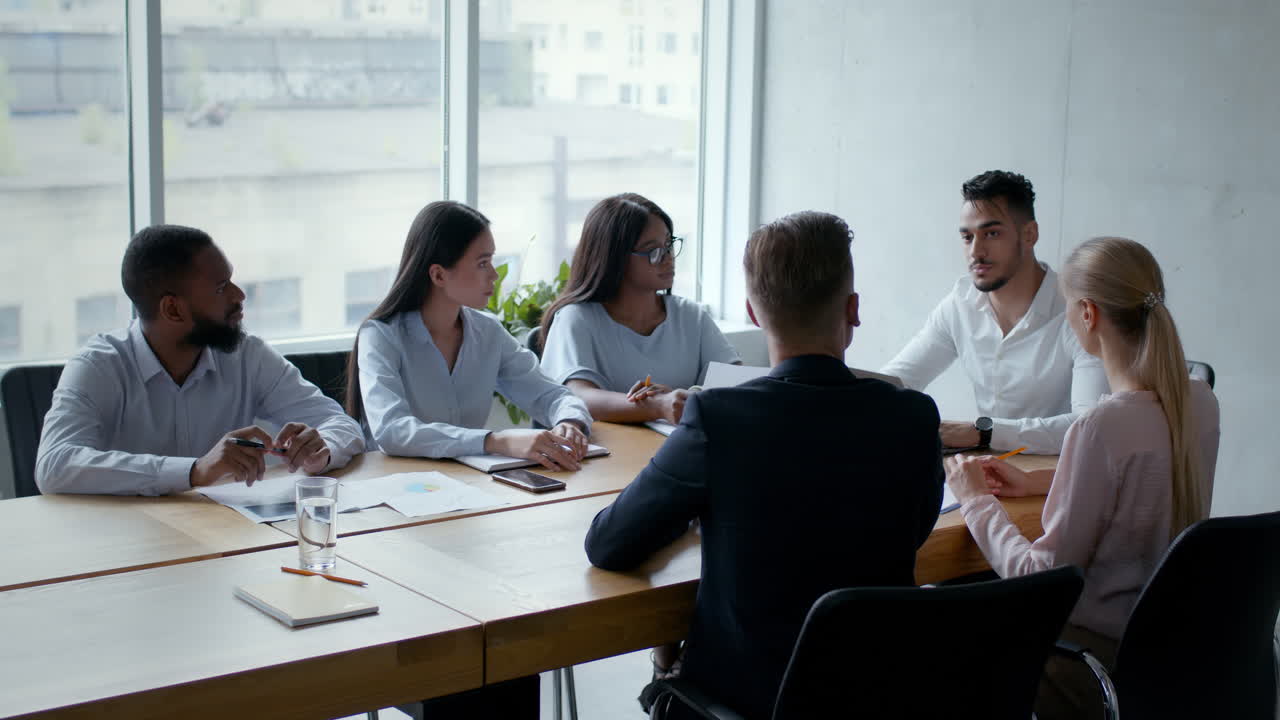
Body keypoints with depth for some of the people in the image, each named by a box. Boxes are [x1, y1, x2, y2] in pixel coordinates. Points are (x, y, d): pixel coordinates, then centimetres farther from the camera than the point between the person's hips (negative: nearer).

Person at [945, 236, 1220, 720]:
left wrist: (976, 500, -7)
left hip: (1103, 648, -8)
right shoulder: (1200, 402, -2)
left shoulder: (1103, 426, -27)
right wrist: (1035, 483, 16)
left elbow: (1044, 580, -21)